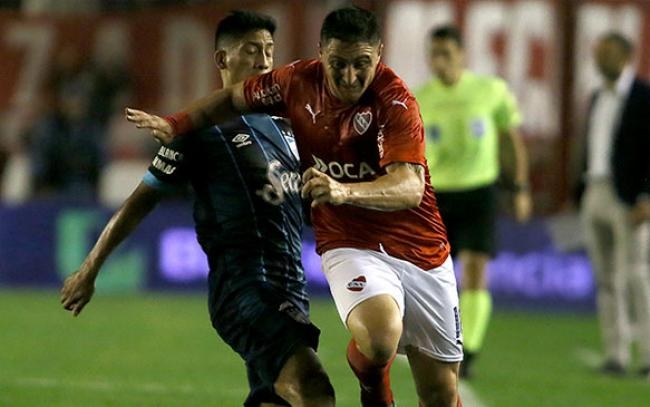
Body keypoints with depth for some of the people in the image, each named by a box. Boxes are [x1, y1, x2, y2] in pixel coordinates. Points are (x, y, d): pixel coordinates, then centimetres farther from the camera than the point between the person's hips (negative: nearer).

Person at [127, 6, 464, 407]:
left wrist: (344, 191, -49)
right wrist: (175, 125, 4)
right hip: (348, 243, 1)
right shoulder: (298, 82, -7)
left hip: (422, 250, 0)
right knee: (379, 338, -32)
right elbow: (235, 98, 15)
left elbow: (410, 187, -33)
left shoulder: (395, 101, -18)